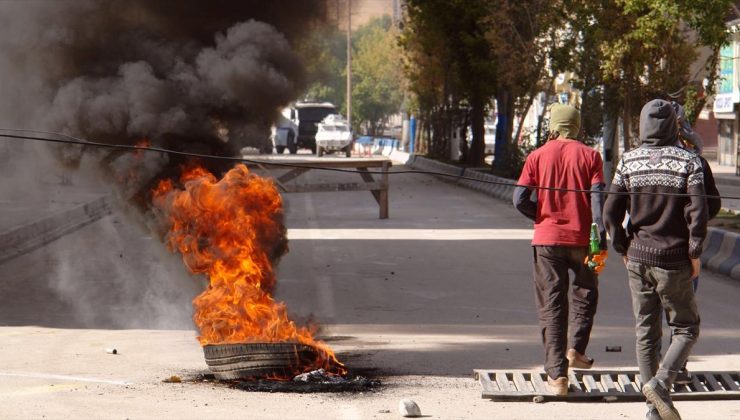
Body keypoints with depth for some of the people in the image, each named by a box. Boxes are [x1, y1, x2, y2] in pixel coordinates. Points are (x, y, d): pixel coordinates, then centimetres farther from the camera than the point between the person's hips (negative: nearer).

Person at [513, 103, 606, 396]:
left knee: (551, 307, 4)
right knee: (585, 292, 24)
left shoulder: (538, 156, 1)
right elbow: (598, 198, -9)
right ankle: (576, 349, 8)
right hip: (581, 239, 0)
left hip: (547, 239, 0)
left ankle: (557, 375, -2)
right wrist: (601, 239, -10)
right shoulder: (589, 155, 0)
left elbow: (520, 200, -5)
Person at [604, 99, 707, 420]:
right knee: (686, 329, 10)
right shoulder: (688, 162, -7)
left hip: (638, 259, 3)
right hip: (673, 261, -3)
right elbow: (697, 212, -14)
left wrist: (623, 249, 10)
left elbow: (610, 213, -3)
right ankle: (661, 382, -14)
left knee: (645, 333, 11)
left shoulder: (628, 162, 0)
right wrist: (695, 254, -4)